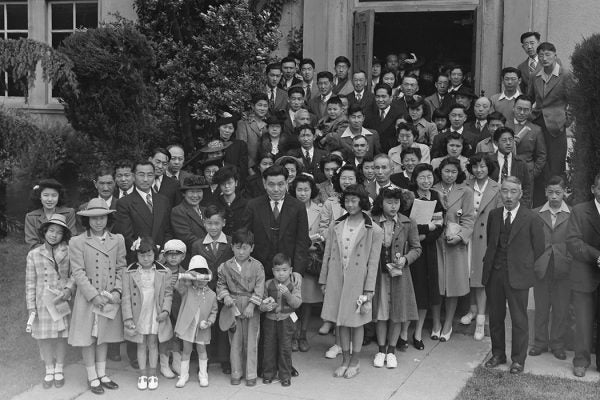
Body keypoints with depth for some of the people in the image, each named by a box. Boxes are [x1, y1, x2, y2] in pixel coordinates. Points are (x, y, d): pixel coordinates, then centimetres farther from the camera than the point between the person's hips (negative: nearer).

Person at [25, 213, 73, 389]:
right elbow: (30, 283, 1)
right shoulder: (34, 254, -1)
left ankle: (59, 370, 27)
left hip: (62, 301, 0)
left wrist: (69, 289, -16)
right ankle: (49, 371, 26)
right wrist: (31, 307, -2)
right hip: (42, 303, 0)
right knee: (44, 338, 8)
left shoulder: (68, 252, -3)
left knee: (61, 336, 8)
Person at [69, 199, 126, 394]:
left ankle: (102, 374, 26)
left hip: (111, 298, 3)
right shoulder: (77, 242, -7)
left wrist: (117, 291, -9)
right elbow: (78, 272, -11)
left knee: (104, 336, 14)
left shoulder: (117, 240, 3)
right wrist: (94, 295, -17)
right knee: (88, 338, 5)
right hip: (88, 297, -3)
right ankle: (92, 377, 18)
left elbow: (121, 268, 4)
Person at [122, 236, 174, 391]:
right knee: (141, 345, 10)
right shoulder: (129, 272, -5)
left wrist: (165, 310, -12)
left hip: (156, 315, 0)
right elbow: (126, 297, -5)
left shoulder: (164, 272, -4)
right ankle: (142, 374, 21)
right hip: (138, 316, 0)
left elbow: (168, 294, 1)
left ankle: (153, 374, 19)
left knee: (153, 343, 8)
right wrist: (128, 318, -9)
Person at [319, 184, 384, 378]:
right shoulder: (336, 226, 5)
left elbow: (373, 263, -5)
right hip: (336, 279, 3)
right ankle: (345, 360, 23)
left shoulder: (374, 231, -5)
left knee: (356, 322, 7)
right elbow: (327, 255, 9)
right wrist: (324, 280, 7)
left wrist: (369, 289, -8)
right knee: (341, 322, 10)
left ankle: (355, 362, 21)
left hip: (357, 281, -3)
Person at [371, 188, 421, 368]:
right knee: (380, 312, 6)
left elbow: (416, 248, 3)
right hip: (378, 272, 0)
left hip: (399, 273, 0)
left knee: (397, 313, 5)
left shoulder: (408, 224, -2)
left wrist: (405, 259, -13)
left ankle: (392, 350, 20)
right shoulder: (372, 222, -3)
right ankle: (381, 350, 20)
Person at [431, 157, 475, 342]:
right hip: (434, 241, 0)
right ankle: (436, 324, 17)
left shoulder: (465, 192, 3)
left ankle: (448, 325, 18)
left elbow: (469, 219, 1)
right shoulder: (432, 190, 4)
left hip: (455, 243, 0)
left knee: (453, 284, 5)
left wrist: (460, 236, -13)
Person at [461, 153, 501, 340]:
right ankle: (473, 309, 29)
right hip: (467, 235, 3)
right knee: (469, 273, 11)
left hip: (485, 236, -3)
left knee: (481, 276, -2)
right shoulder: (466, 186, 4)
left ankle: (480, 319, 4)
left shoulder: (496, 189, -5)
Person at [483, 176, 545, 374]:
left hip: (517, 276, -4)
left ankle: (518, 360, 17)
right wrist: (490, 262, 11)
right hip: (493, 274, 4)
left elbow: (539, 248, 0)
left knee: (519, 320, 4)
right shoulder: (493, 215, 7)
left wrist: (525, 266, 2)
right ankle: (498, 354, 28)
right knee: (495, 317, 13)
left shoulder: (532, 219, -7)